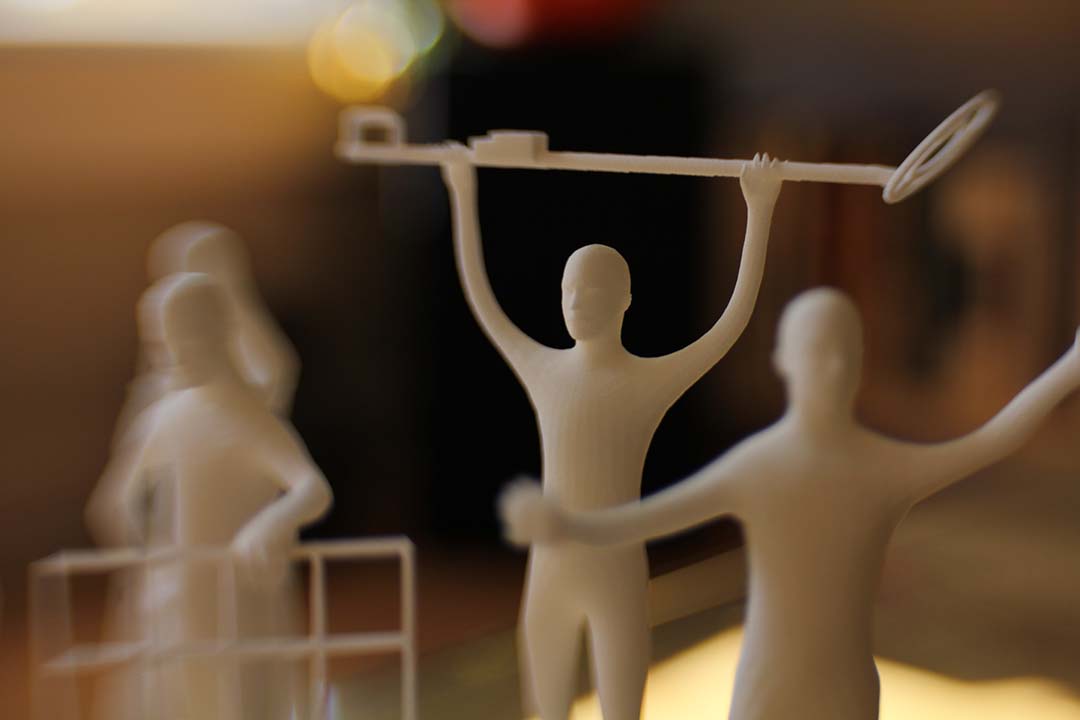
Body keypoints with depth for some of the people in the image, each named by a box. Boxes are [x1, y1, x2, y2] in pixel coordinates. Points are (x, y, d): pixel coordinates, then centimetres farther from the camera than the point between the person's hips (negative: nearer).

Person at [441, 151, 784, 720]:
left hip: (617, 580, -4)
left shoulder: (655, 380, -9)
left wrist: (759, 210, -19)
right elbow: (480, 299, 12)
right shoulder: (541, 369, 2)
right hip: (547, 579, 4)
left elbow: (737, 316, -16)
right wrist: (464, 196, 16)